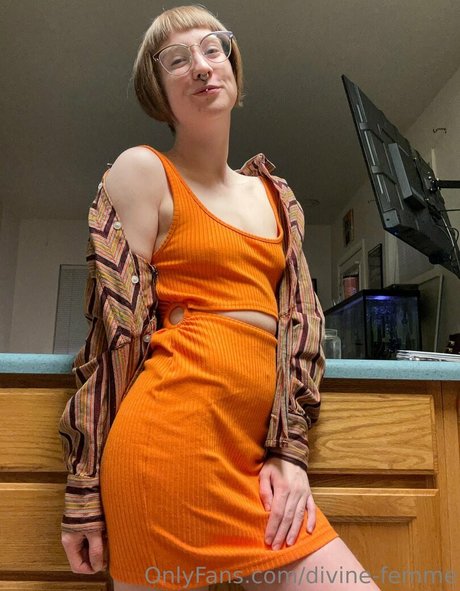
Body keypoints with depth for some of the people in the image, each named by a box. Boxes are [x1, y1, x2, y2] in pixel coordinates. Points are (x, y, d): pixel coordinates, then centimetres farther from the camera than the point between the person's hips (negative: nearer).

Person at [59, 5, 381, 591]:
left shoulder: (277, 195, 16)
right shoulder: (142, 170, 1)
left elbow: (302, 321, 10)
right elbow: (113, 328, -5)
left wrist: (288, 450, 2)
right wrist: (86, 489, -2)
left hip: (253, 451, 6)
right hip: (174, 433, -5)